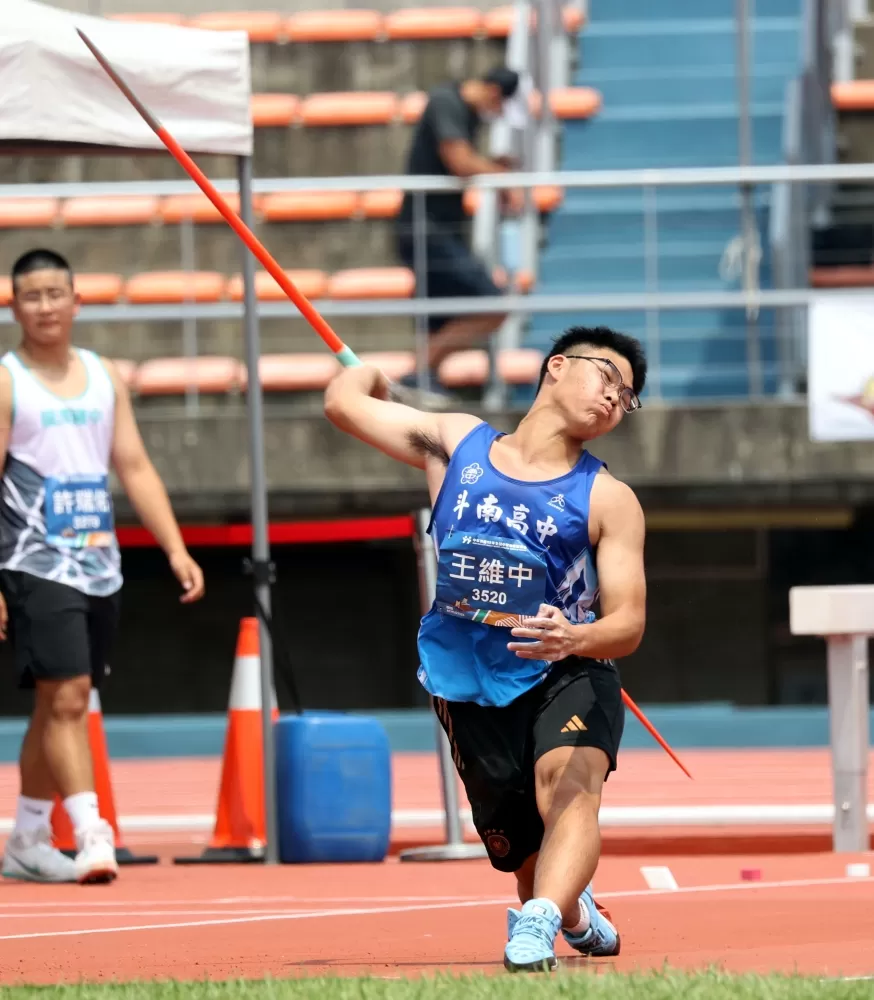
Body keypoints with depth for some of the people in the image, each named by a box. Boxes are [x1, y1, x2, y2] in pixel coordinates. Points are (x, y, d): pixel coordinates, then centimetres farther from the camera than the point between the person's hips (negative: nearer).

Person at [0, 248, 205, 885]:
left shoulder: (105, 378, 12)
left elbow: (136, 469, 13)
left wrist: (175, 548, 3)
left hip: (100, 568, 6)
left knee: (58, 706, 11)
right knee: (65, 699, -15)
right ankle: (91, 834, -21)